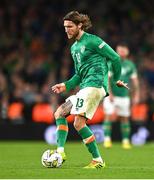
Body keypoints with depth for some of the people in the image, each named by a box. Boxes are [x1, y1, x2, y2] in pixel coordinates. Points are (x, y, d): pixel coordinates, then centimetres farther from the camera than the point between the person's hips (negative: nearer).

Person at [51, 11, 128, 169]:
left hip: (94, 84, -10)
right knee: (59, 113, 4)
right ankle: (60, 152, -4)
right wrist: (66, 86, 11)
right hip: (84, 88, 10)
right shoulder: (74, 47, 21)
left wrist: (116, 79, 5)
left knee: (79, 123, -17)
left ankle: (98, 160, -14)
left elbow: (115, 58, -5)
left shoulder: (92, 41, -6)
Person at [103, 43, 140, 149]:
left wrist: (136, 95, 4)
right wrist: (110, 94, -18)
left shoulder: (130, 65, 7)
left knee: (125, 118, 4)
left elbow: (135, 81, 10)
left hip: (124, 96, 3)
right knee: (109, 116, -11)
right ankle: (107, 139, -8)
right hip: (111, 96, -3)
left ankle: (126, 141, 9)